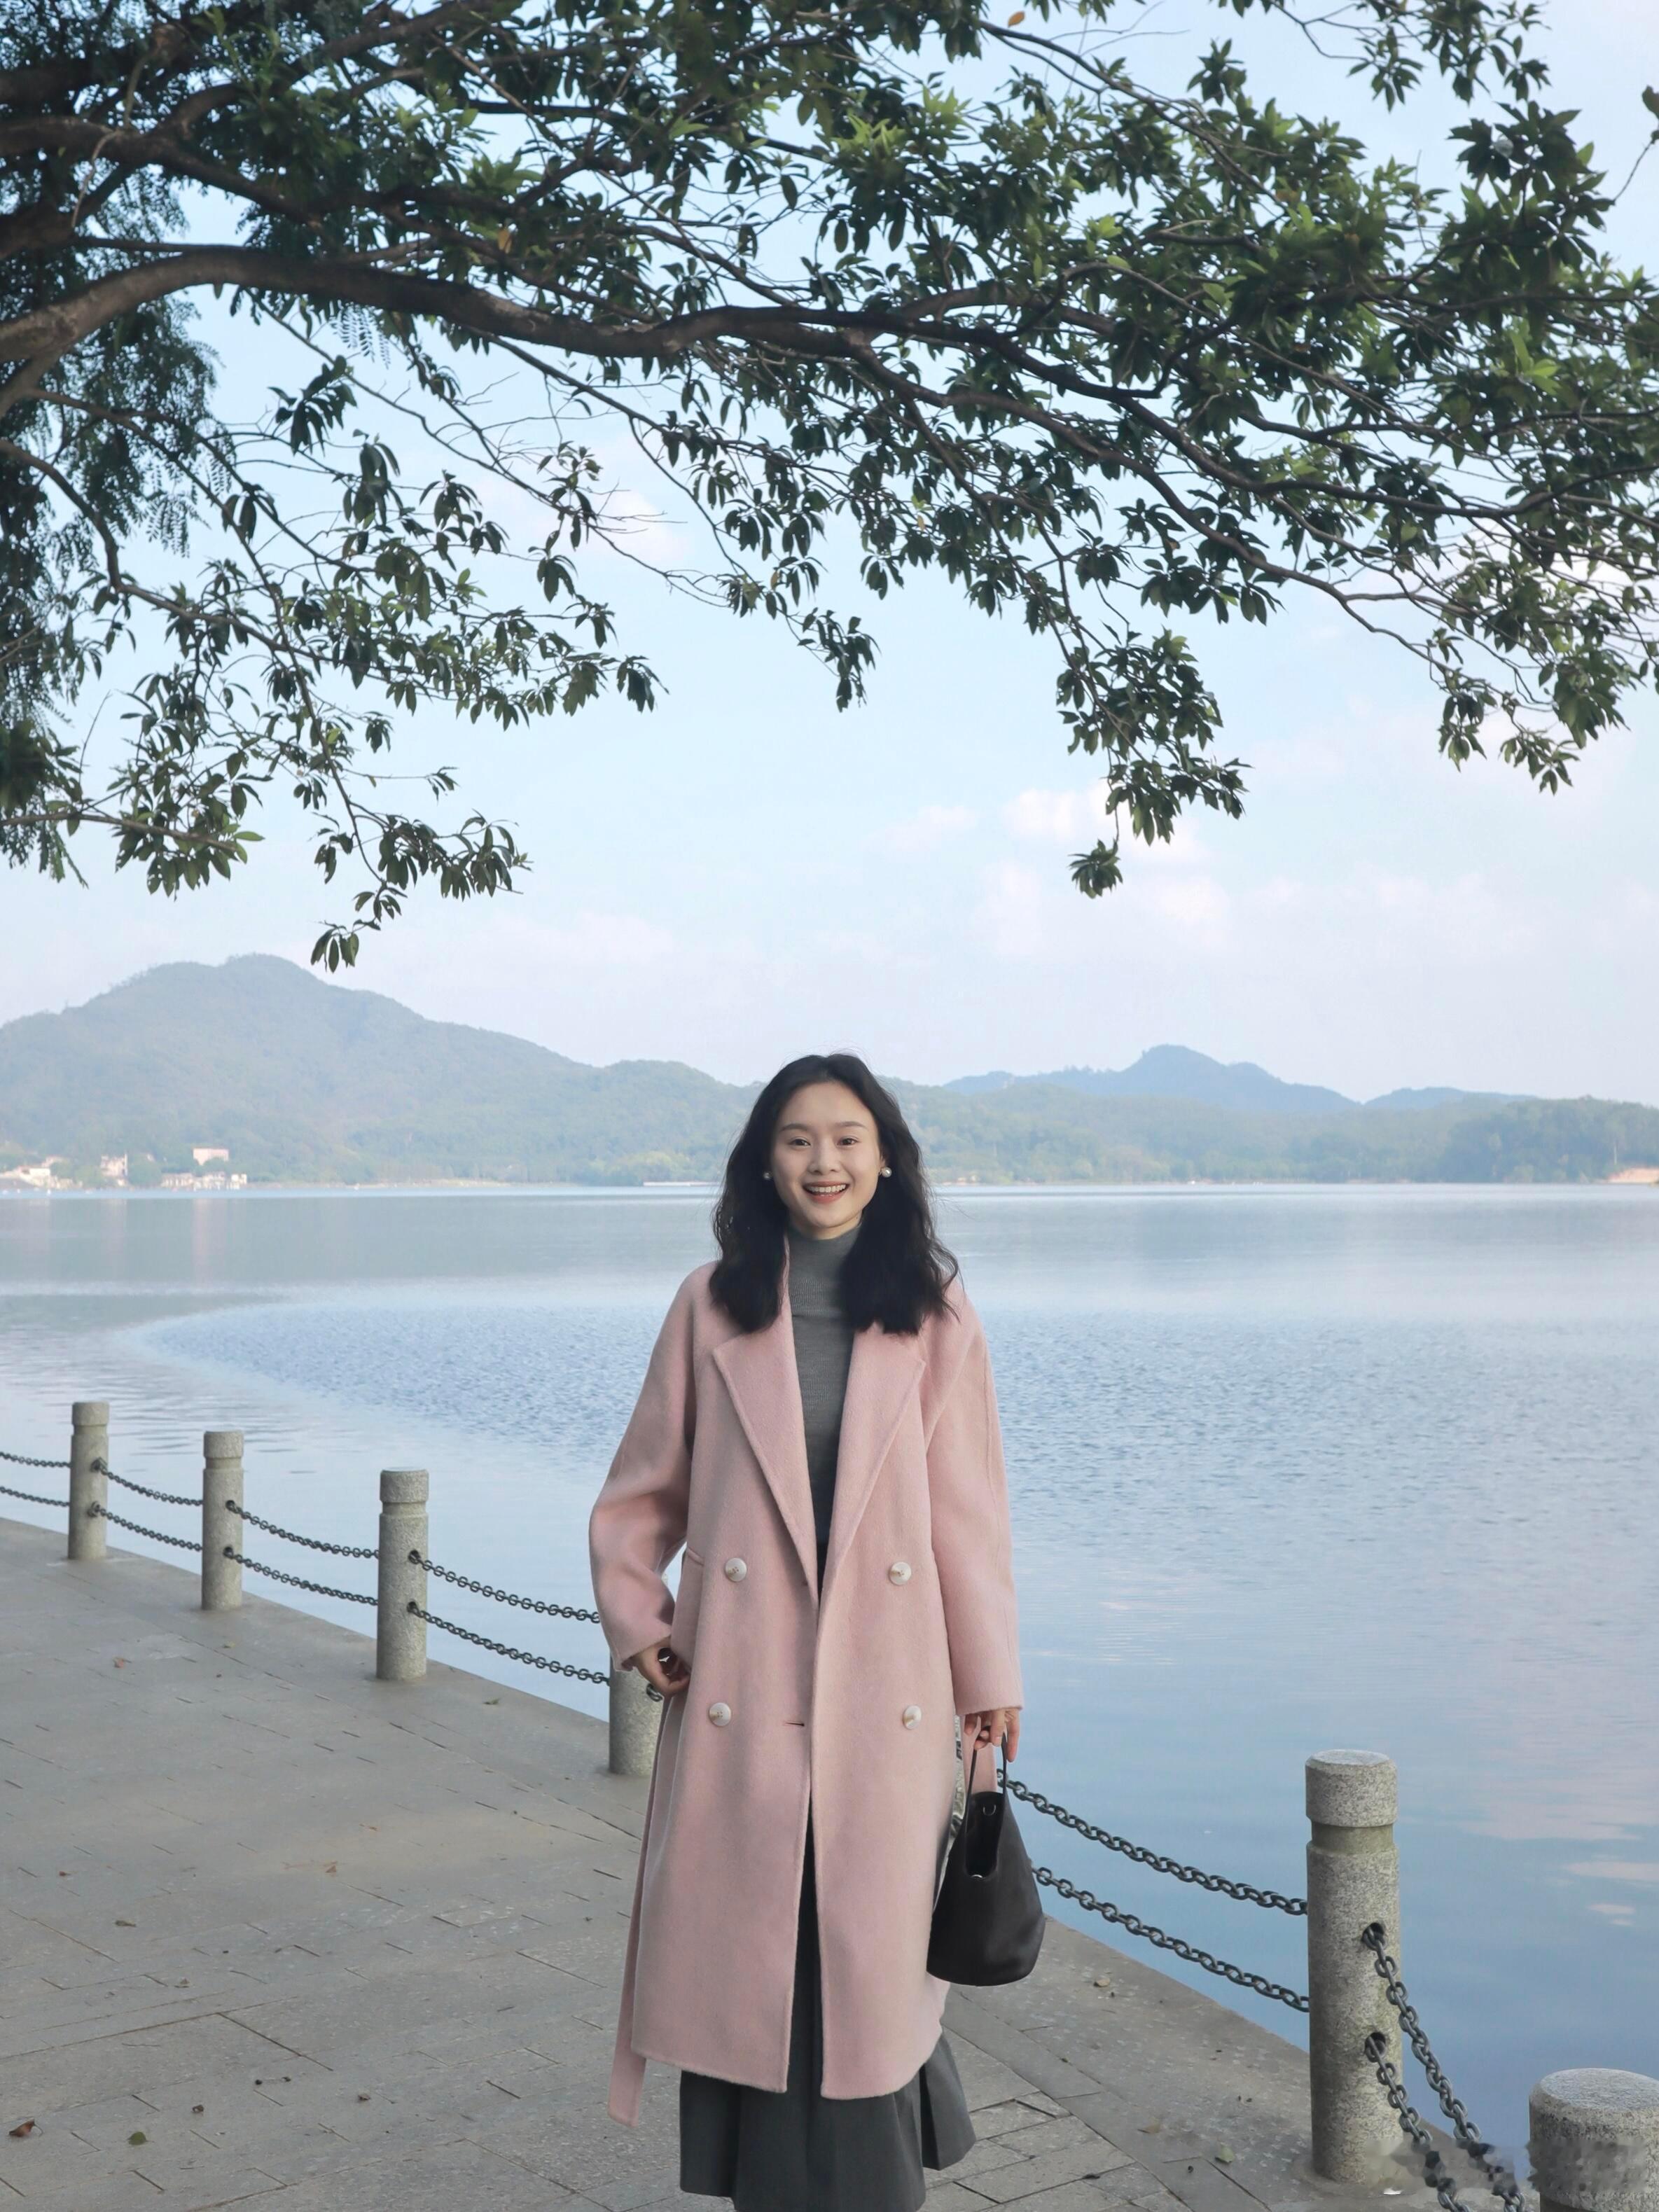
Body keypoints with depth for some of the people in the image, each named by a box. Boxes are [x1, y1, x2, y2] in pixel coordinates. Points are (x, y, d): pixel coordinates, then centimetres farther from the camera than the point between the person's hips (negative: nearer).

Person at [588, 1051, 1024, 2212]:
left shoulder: (935, 1316, 0)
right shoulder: (712, 1307, 2)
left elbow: (968, 1509, 2)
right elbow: (641, 1491, 10)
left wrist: (990, 1679, 3)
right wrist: (636, 1621, 1)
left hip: (884, 1688, 0)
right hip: (740, 1686, 1)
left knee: (869, 1953, 6)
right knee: (743, 1954, 7)